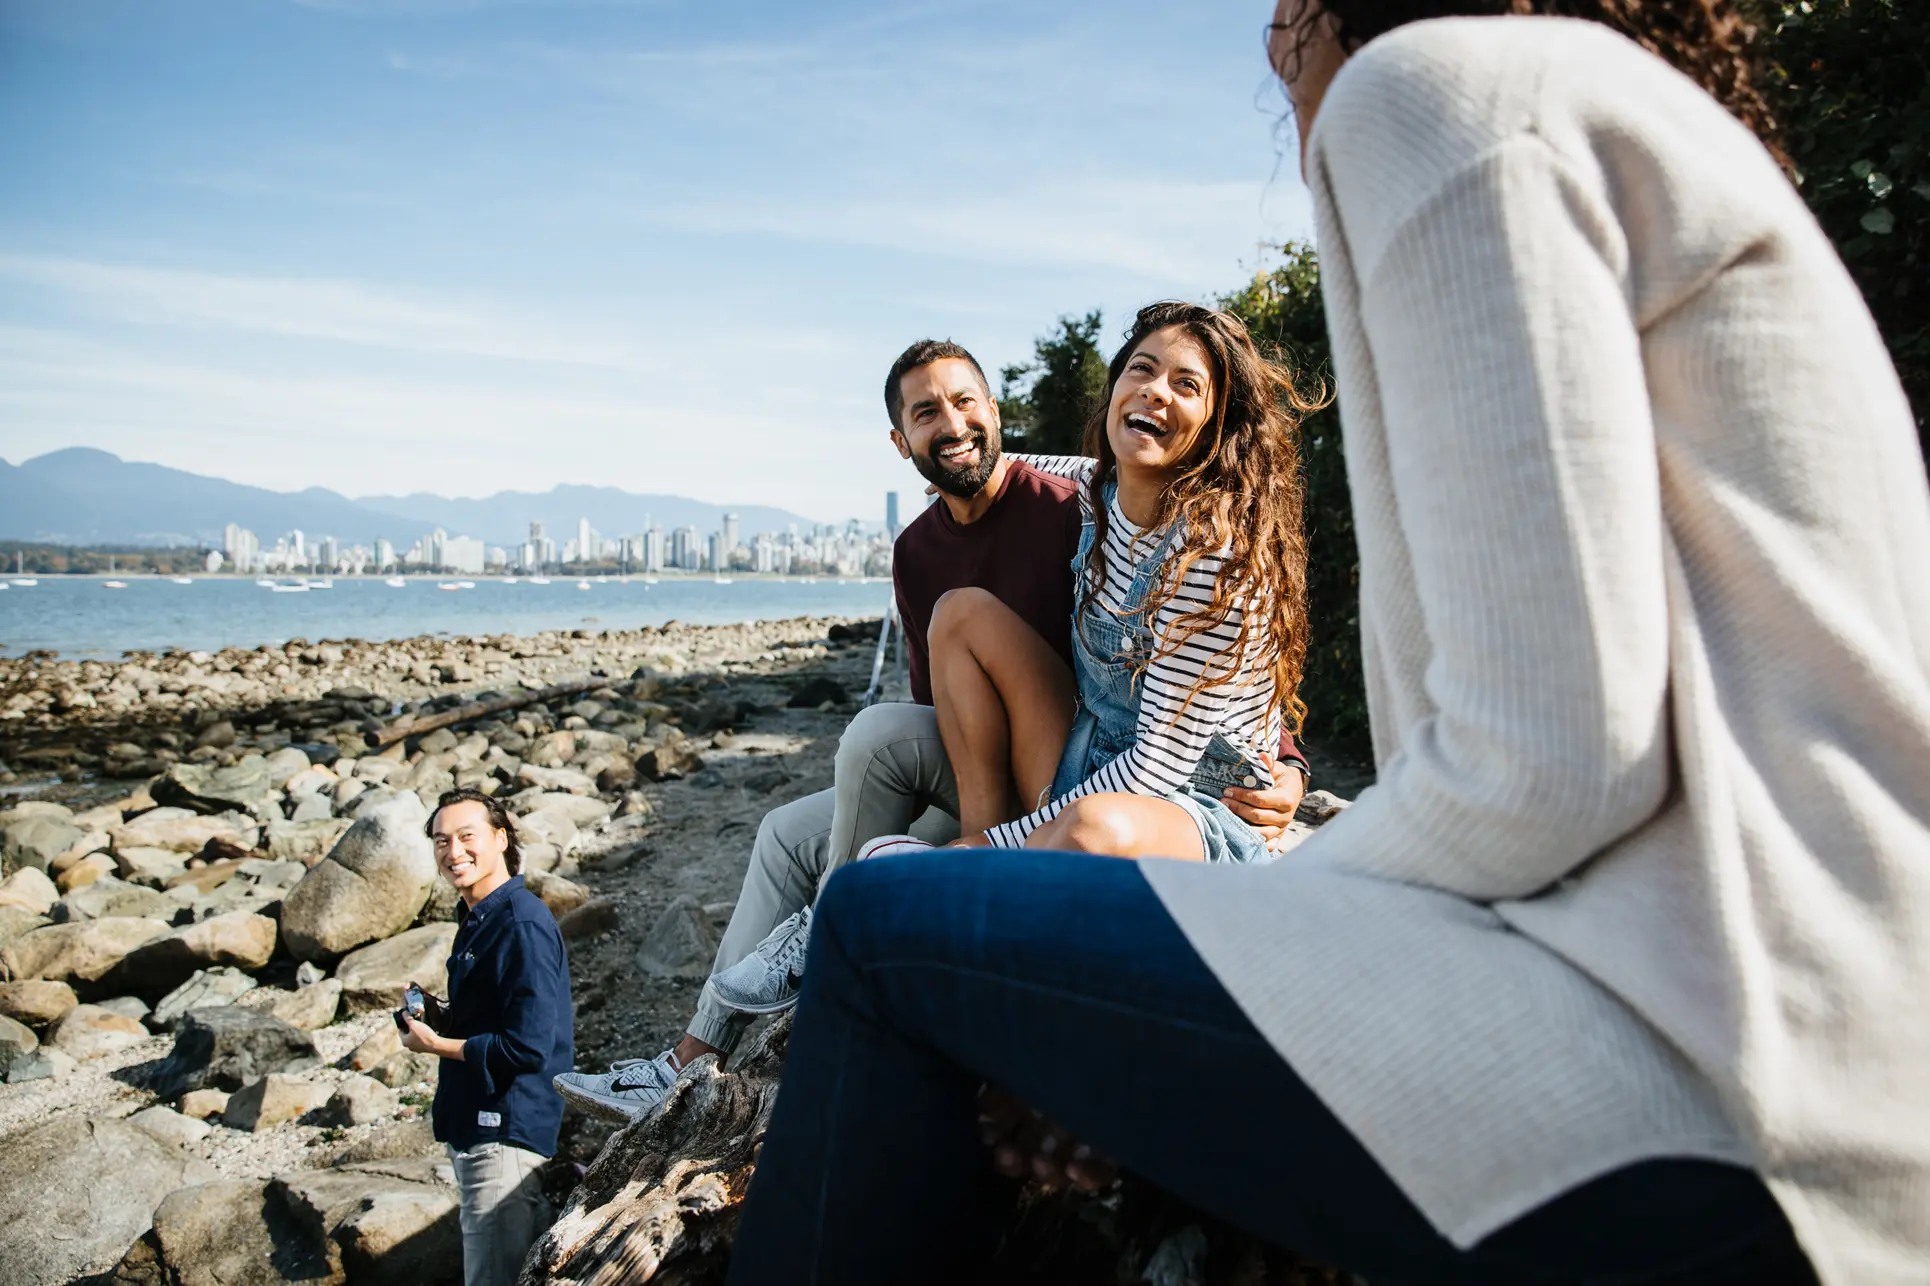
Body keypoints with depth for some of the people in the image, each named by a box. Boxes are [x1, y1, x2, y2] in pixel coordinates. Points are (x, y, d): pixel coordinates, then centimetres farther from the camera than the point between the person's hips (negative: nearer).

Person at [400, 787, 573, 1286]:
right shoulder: (476, 919, 10)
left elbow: (528, 1047, -25)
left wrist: (435, 1044, -14)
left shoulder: (523, 923, -21)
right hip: (473, 1126, 10)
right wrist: (441, 1018, 1)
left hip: (506, 1133, -9)